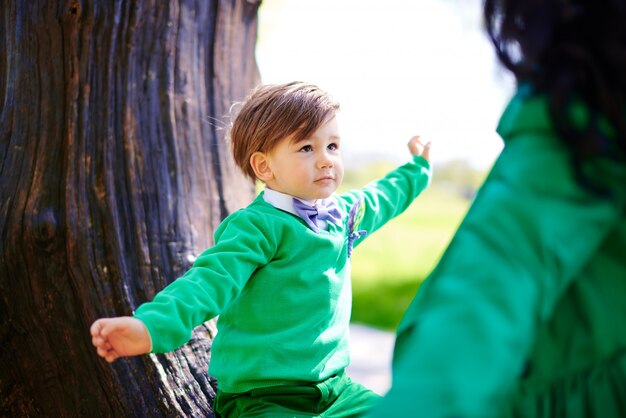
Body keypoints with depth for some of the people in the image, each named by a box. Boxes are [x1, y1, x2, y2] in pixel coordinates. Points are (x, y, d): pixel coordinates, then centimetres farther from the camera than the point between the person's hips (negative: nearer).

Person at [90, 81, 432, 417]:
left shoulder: (342, 214, 9)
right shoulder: (259, 227, -16)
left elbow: (380, 200, 32)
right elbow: (211, 280, -30)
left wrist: (416, 168, 46)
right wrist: (152, 326, -46)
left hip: (333, 387, 7)